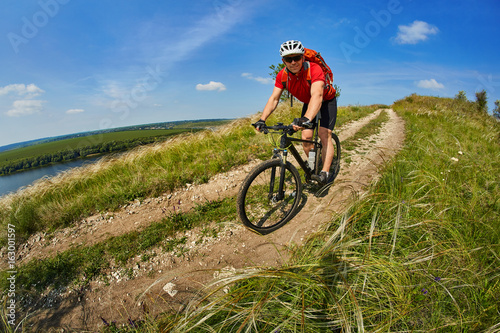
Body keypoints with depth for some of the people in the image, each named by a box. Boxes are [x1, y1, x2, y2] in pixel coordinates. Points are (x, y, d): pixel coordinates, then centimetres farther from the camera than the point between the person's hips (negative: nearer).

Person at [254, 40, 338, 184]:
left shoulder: (314, 69, -35)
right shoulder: (282, 75, -19)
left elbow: (317, 96, -50)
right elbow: (274, 98, -21)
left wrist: (306, 119, -67)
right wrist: (262, 119, -36)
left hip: (326, 101, -4)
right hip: (308, 103, 5)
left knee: (324, 134, -21)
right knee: (306, 137, -6)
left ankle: (325, 173, -20)